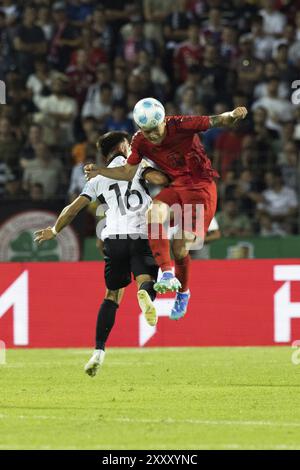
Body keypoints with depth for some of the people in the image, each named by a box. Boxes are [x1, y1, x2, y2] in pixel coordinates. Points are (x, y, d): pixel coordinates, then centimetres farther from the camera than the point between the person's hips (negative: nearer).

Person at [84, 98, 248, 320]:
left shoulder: (181, 125, -19)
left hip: (201, 186, -4)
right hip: (175, 186, 4)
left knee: (181, 248, -7)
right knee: (154, 213, -31)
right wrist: (100, 171, -5)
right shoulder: (140, 142, -5)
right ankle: (168, 274, -30)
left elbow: (215, 121, -19)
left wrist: (232, 116, -40)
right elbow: (128, 172, 8)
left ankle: (183, 292, 23)